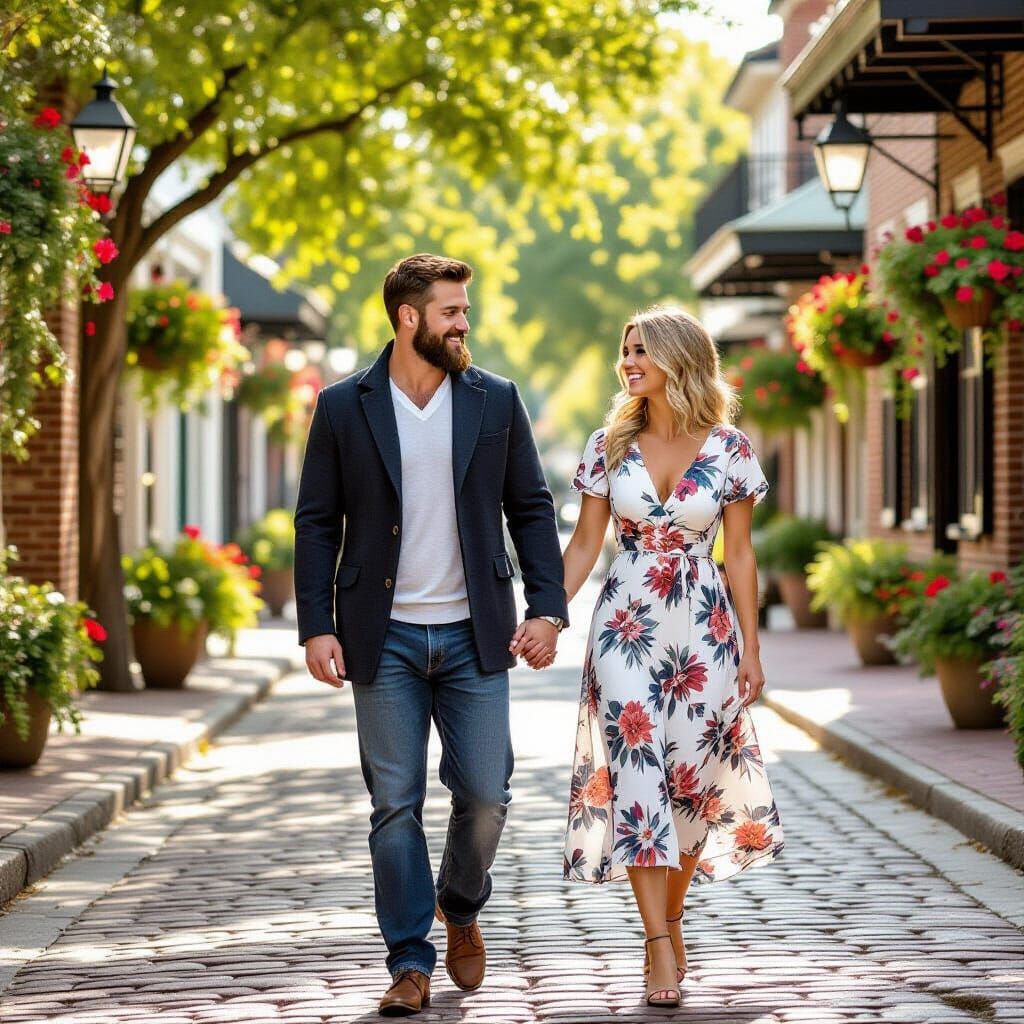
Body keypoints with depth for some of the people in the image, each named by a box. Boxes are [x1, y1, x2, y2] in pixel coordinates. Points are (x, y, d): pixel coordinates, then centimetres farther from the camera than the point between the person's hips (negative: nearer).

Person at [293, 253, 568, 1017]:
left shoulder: (495, 401, 5)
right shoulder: (343, 407, 1)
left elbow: (531, 508, 8)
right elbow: (317, 523, 3)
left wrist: (548, 608, -3)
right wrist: (317, 626, -6)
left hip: (474, 636, 1)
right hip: (385, 638, -1)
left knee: (486, 793, 0)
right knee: (396, 805, 1)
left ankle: (461, 909, 29)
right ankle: (411, 962, 9)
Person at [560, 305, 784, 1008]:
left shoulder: (729, 450, -1)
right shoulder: (610, 445, 3)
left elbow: (739, 554, 3)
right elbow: (585, 543, 7)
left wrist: (751, 651, 2)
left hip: (705, 628, 0)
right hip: (626, 625, 1)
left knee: (692, 778, 2)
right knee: (635, 772, -9)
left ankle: (670, 920, 21)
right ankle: (661, 949, -9)